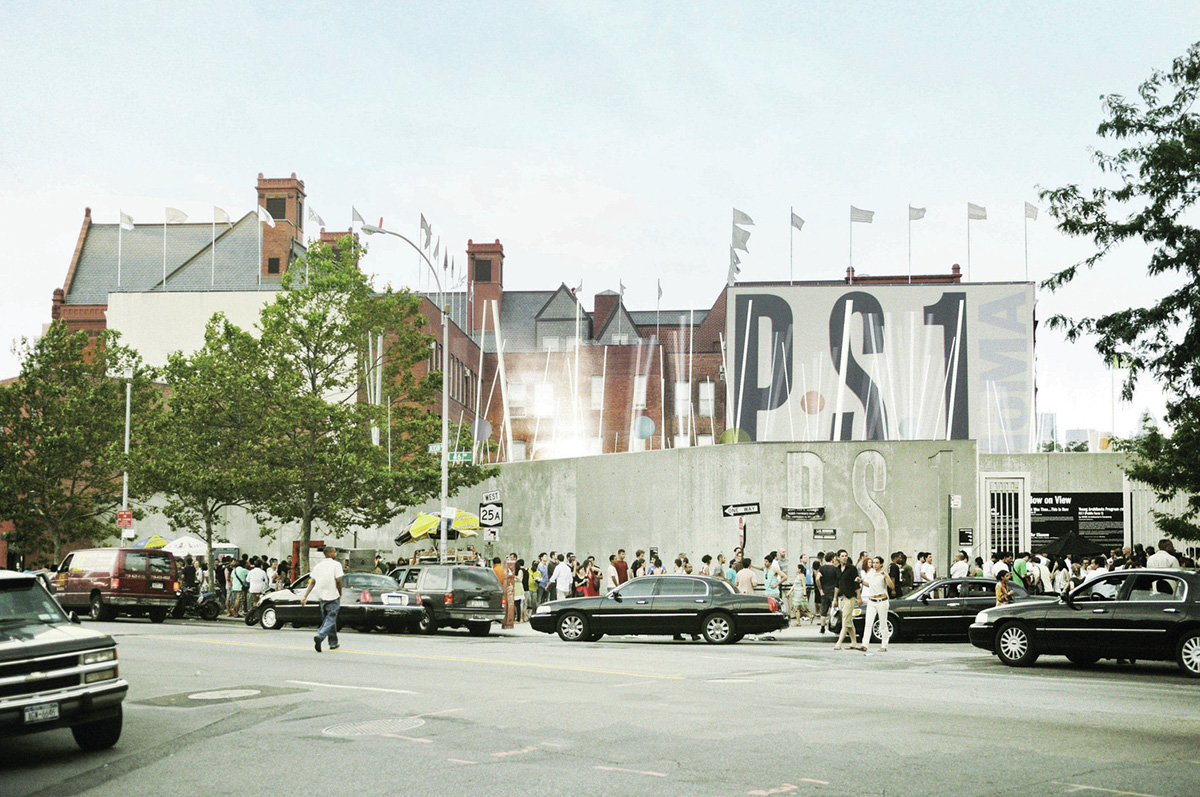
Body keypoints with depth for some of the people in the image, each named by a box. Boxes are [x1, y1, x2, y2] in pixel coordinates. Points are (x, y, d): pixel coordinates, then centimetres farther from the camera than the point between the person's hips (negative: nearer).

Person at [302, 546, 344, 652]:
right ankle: (319, 636, -27)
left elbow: (312, 582, 5)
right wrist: (340, 594, -1)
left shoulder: (318, 565, 11)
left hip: (322, 597, 6)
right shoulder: (336, 564, -5)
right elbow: (338, 580, -14)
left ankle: (334, 643, 23)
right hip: (333, 596, -6)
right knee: (330, 619, -4)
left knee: (329, 619, 18)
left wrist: (305, 597, 3)